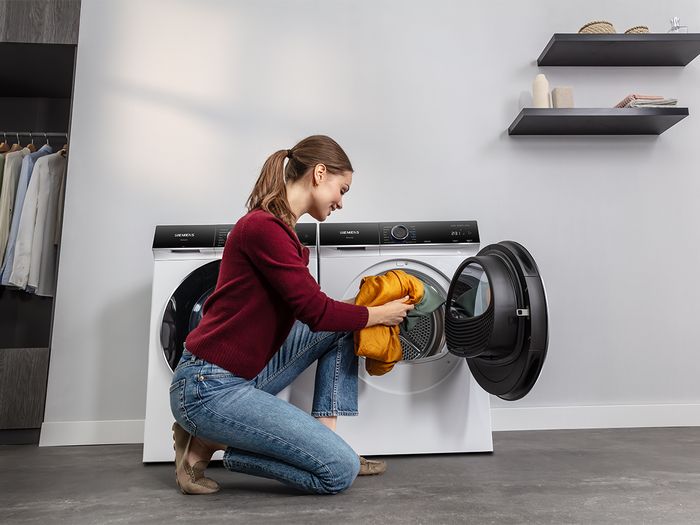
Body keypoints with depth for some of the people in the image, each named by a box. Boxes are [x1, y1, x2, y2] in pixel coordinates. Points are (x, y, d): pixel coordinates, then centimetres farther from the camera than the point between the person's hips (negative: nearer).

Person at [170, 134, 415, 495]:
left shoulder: (279, 229, 10)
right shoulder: (263, 226, -20)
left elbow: (312, 307, 18)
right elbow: (317, 313, -19)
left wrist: (367, 309, 14)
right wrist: (381, 313, -4)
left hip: (247, 373, 10)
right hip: (210, 386, -9)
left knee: (342, 324, 8)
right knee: (340, 472, -10)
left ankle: (325, 438, 9)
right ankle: (208, 443, 1)